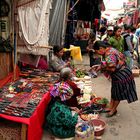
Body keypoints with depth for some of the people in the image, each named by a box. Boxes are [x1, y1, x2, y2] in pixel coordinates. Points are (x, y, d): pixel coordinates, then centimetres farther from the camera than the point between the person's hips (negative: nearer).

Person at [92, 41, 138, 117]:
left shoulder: (109, 54, -29)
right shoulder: (109, 50, 3)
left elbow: (112, 68, -30)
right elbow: (108, 64, 11)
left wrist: (101, 67, -19)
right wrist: (100, 66, 1)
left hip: (122, 75, -10)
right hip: (117, 75, 10)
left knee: (118, 93, 7)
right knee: (114, 91, 18)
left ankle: (114, 110, 23)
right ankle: (111, 107, 32)